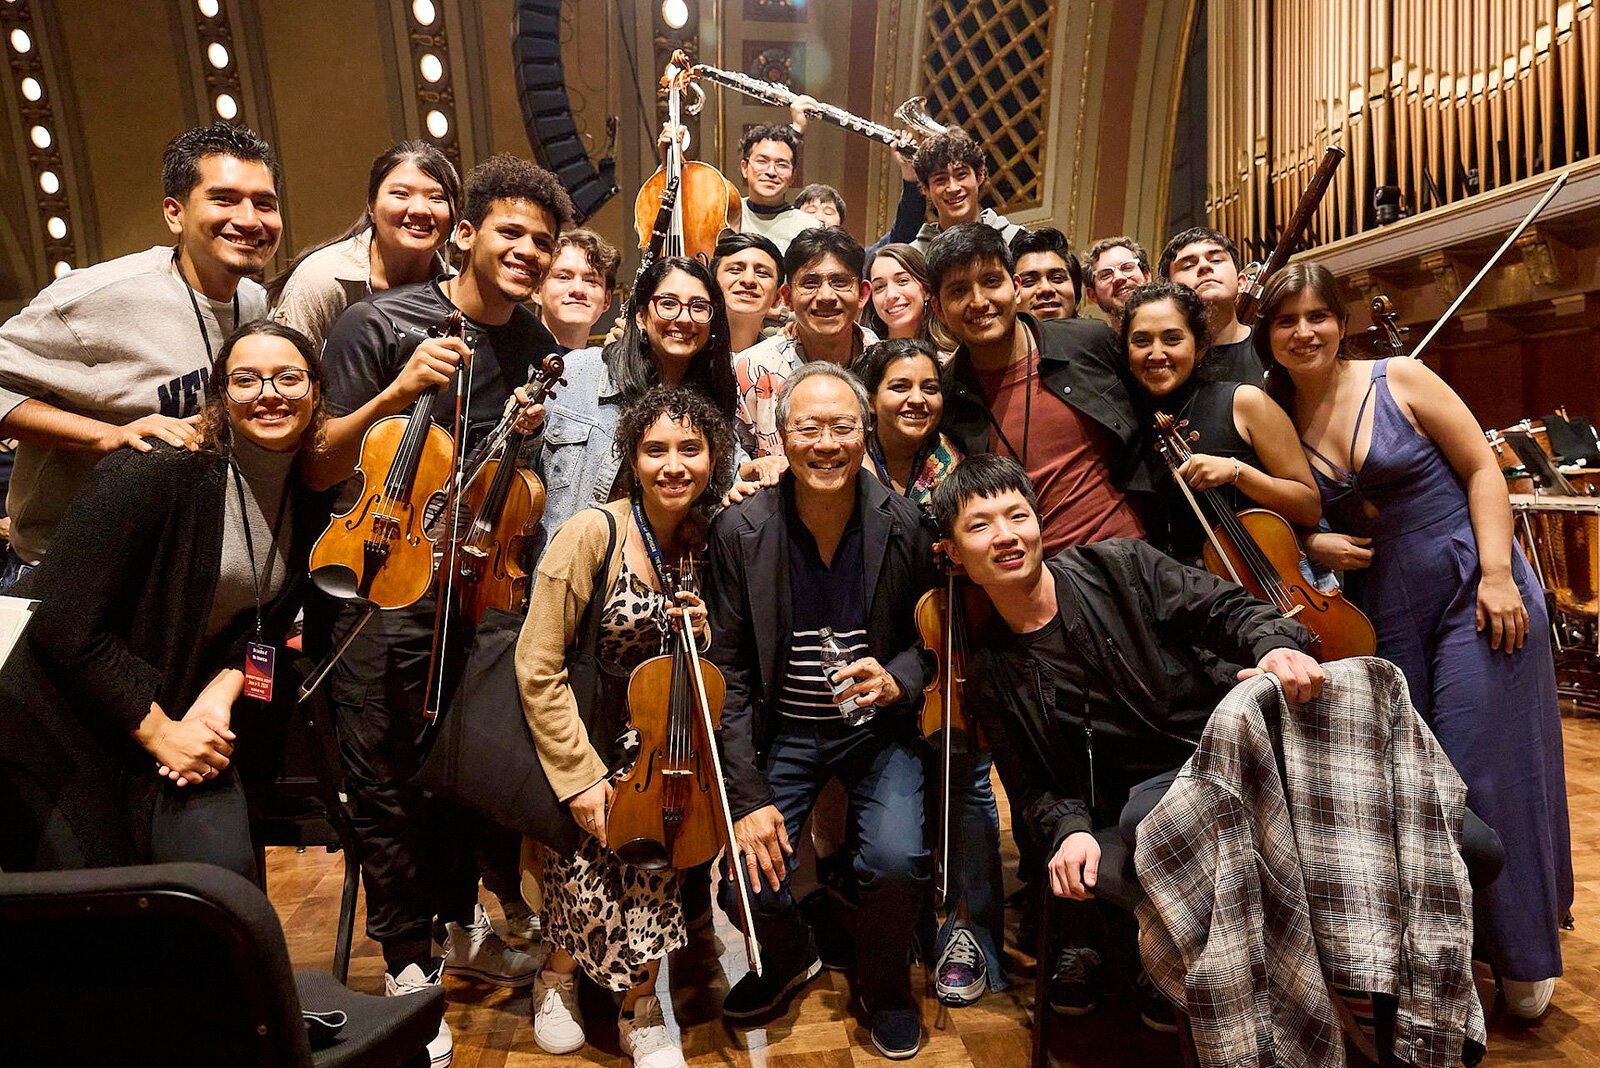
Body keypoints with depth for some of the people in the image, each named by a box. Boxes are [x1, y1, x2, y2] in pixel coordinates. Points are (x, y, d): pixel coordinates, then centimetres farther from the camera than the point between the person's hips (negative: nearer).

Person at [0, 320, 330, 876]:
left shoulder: (309, 506, 1)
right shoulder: (153, 472, -20)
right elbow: (63, 625, -22)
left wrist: (222, 690, -13)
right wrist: (157, 730, -20)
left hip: (182, 709, 5)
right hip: (67, 720, -5)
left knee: (223, 869, -14)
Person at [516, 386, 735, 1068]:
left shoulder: (710, 542, -2)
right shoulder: (592, 534, -19)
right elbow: (538, 670, -17)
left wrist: (702, 633, -13)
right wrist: (580, 774, -18)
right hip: (586, 733, -4)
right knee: (596, 839, -22)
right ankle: (561, 976, 10)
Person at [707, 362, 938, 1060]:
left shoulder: (902, 524, -9)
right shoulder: (740, 531, -11)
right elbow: (727, 671, -7)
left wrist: (897, 681, -18)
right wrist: (748, 793, -12)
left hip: (876, 726, 0)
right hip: (780, 730, 1)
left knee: (897, 860, -22)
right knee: (747, 878, -14)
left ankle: (884, 983, 15)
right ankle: (789, 959, 26)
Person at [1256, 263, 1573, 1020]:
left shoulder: (1400, 380, -6)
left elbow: (1482, 468, -6)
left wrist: (1498, 572, -14)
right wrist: (1313, 545, -9)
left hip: (1472, 583, -3)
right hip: (1382, 607, 4)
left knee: (1482, 771, -2)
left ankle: (1522, 952, 20)